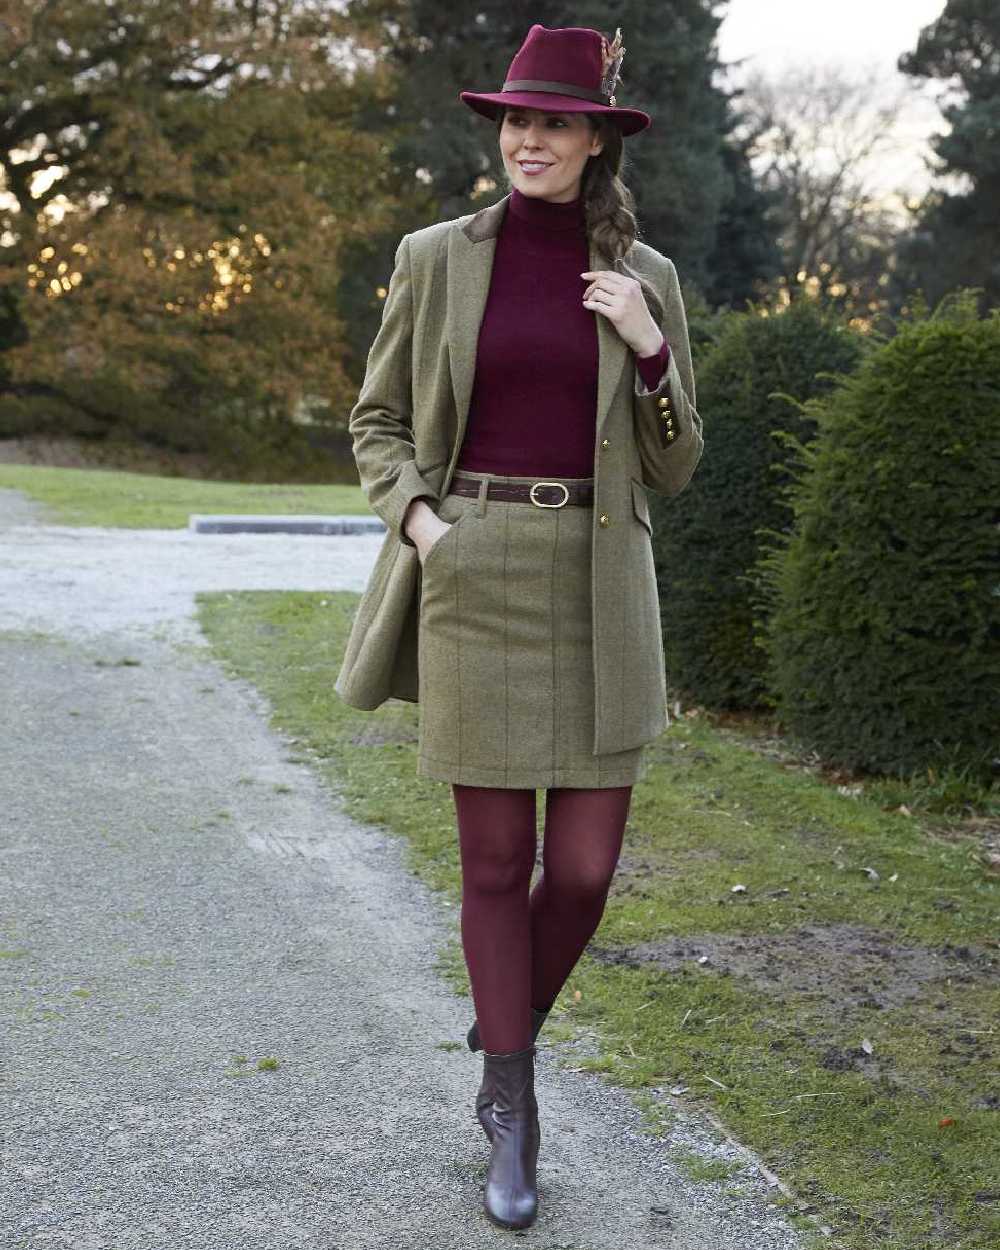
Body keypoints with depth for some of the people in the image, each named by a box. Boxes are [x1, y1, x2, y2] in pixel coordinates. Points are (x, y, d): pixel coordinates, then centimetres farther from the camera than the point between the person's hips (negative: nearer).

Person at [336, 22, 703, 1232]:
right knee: (496, 862, 2)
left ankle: (503, 1054, 31)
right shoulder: (437, 258, 4)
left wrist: (649, 349, -9)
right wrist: (416, 517, -10)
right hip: (475, 583, -1)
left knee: (584, 866, 0)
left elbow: (670, 468, 7)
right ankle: (514, 1124, 18)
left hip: (597, 591, 1)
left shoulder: (645, 279, 6)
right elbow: (377, 423, 10)